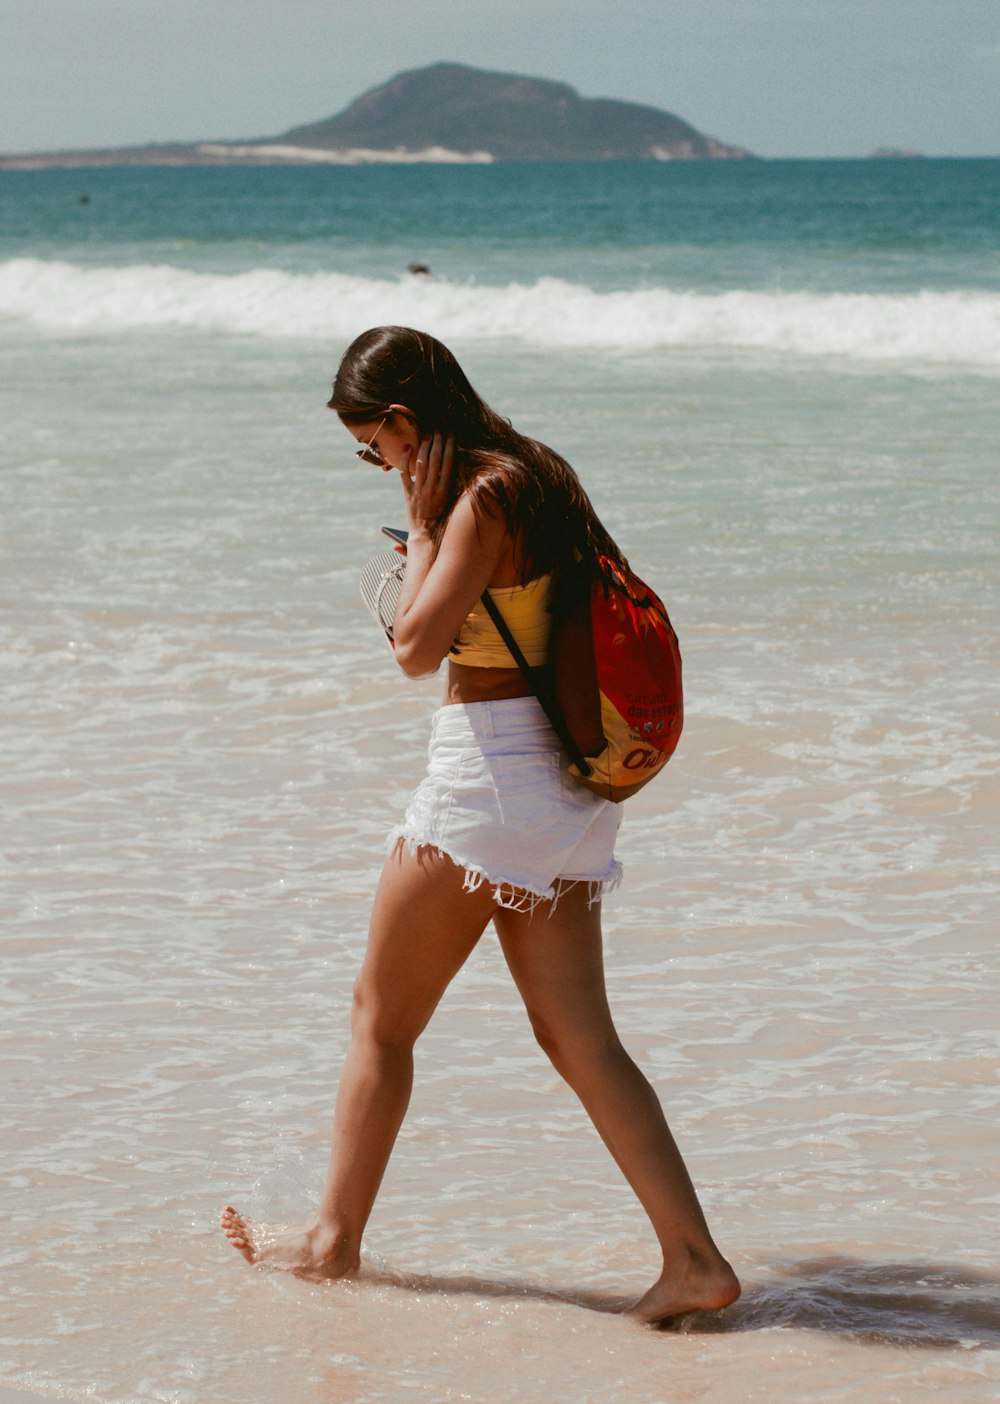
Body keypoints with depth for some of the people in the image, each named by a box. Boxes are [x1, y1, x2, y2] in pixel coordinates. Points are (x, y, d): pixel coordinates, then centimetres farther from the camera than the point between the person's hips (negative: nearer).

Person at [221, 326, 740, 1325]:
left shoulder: (481, 498, -16)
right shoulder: (536, 475, 11)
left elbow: (418, 647, -18)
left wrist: (420, 523, -11)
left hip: (488, 774, -9)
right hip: (561, 784, 9)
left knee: (381, 1016, 8)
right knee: (578, 1035, 5)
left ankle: (334, 1237, 21)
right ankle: (693, 1257, -3)